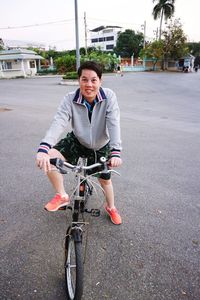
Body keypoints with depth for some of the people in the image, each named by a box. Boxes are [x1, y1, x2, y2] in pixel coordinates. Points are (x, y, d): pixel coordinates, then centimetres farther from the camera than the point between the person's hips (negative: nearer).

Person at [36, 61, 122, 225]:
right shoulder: (70, 99, -21)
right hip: (76, 142, 1)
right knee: (48, 158, -23)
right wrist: (43, 149, -51)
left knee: (105, 179, 13)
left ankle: (111, 207, 46)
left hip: (101, 146, 0)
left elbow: (114, 124, -31)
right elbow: (58, 122, -35)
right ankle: (62, 196, 0)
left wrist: (116, 152, -46)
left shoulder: (109, 96, -22)